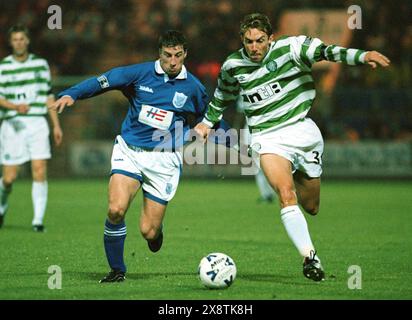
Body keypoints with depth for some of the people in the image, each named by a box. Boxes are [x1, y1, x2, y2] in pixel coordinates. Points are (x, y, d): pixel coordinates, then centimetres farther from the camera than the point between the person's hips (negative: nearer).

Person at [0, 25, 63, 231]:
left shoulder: (40, 64, 10)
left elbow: (48, 95, 15)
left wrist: (56, 125, 12)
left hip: (38, 123, 2)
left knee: (40, 171, -11)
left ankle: (38, 220, -6)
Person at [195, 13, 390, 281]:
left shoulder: (289, 48, -9)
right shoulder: (232, 66, 1)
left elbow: (325, 51, -25)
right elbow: (224, 94, 23)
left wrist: (362, 56, -39)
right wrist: (209, 122, 31)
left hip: (302, 130, 0)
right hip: (267, 137, 0)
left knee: (311, 207, 11)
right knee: (286, 195, -26)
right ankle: (310, 257, -27)